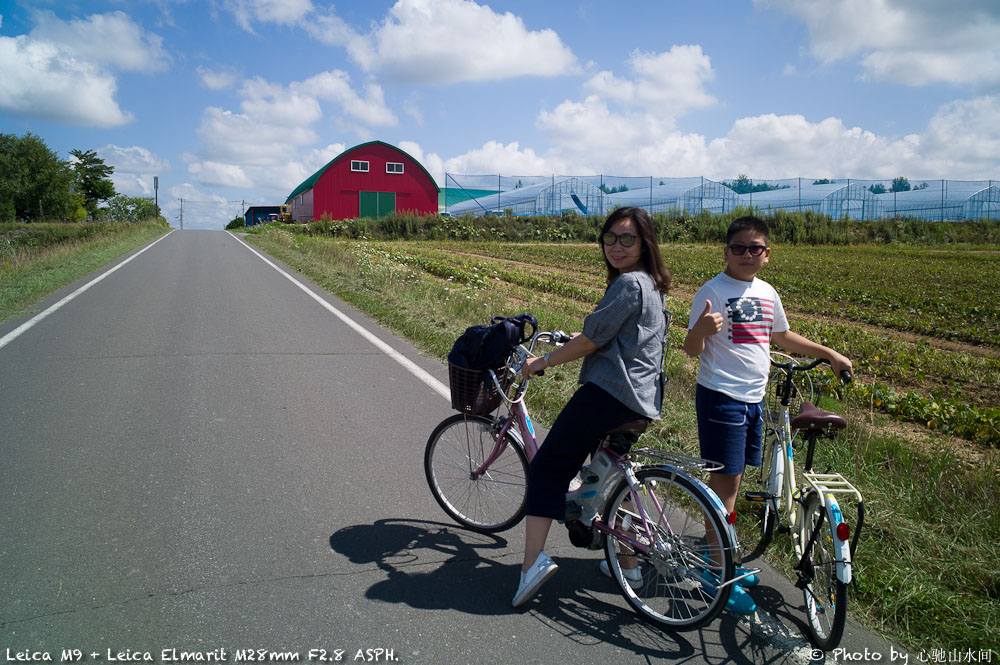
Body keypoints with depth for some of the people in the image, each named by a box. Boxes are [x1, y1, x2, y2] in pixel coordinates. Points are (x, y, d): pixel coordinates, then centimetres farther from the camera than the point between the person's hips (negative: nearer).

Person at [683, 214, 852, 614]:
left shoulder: (766, 293, 10)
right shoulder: (713, 292, -12)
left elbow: (782, 337, 27)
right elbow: (692, 349, -16)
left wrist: (829, 354, 27)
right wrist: (701, 330, -38)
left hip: (753, 398, 7)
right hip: (721, 397, -7)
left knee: (730, 480, 15)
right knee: (725, 483, -5)